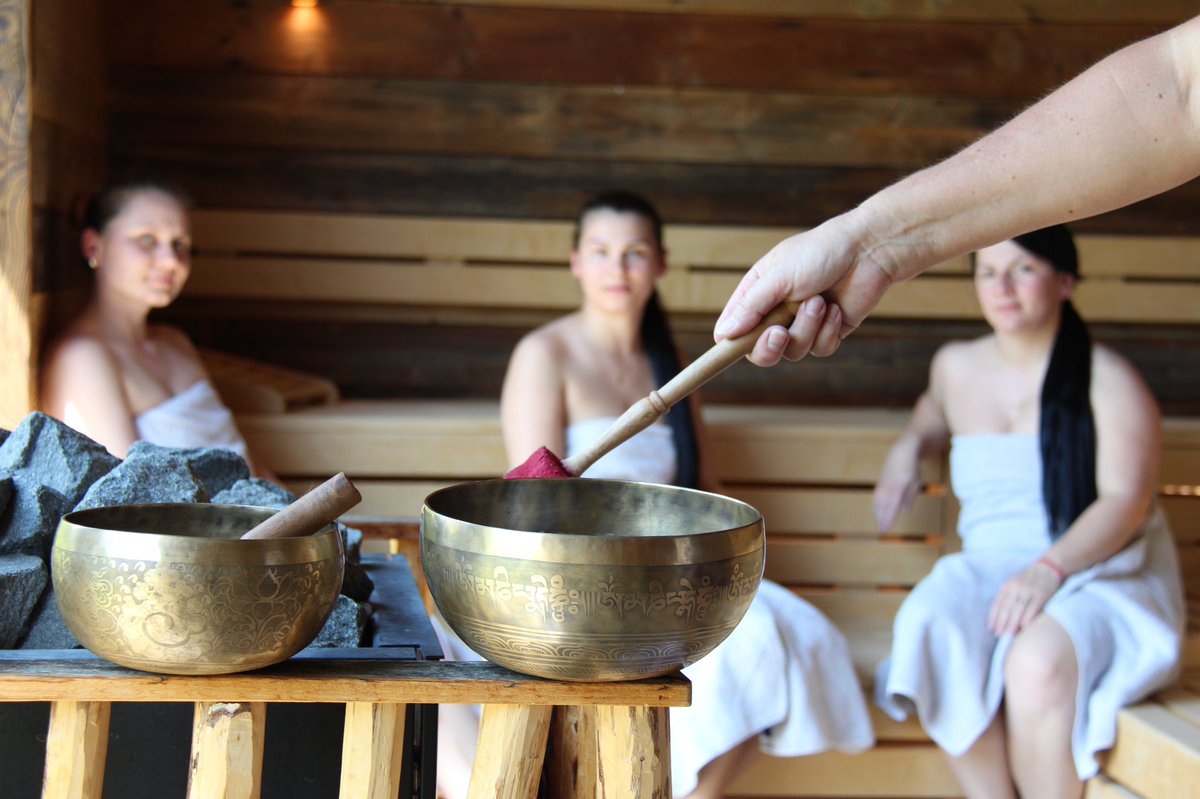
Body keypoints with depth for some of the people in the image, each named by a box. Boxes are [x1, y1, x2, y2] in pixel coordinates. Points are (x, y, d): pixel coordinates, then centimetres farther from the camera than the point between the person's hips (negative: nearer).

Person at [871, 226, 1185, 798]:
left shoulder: (1109, 380, -2)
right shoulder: (956, 366, 13)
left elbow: (1125, 500, -12)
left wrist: (1051, 568, -28)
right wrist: (910, 445, 14)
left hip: (1104, 577, -4)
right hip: (992, 570, 4)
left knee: (1038, 660, -37)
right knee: (931, 631, -31)